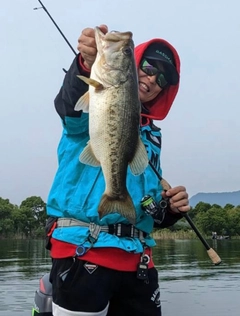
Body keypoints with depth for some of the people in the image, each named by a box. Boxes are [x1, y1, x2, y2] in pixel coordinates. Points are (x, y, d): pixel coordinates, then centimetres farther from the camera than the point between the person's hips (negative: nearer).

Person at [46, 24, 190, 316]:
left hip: (137, 258, 6)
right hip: (83, 250, -6)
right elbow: (70, 106, -24)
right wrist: (87, 65, -44)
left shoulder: (151, 134, 21)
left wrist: (171, 207, 1)